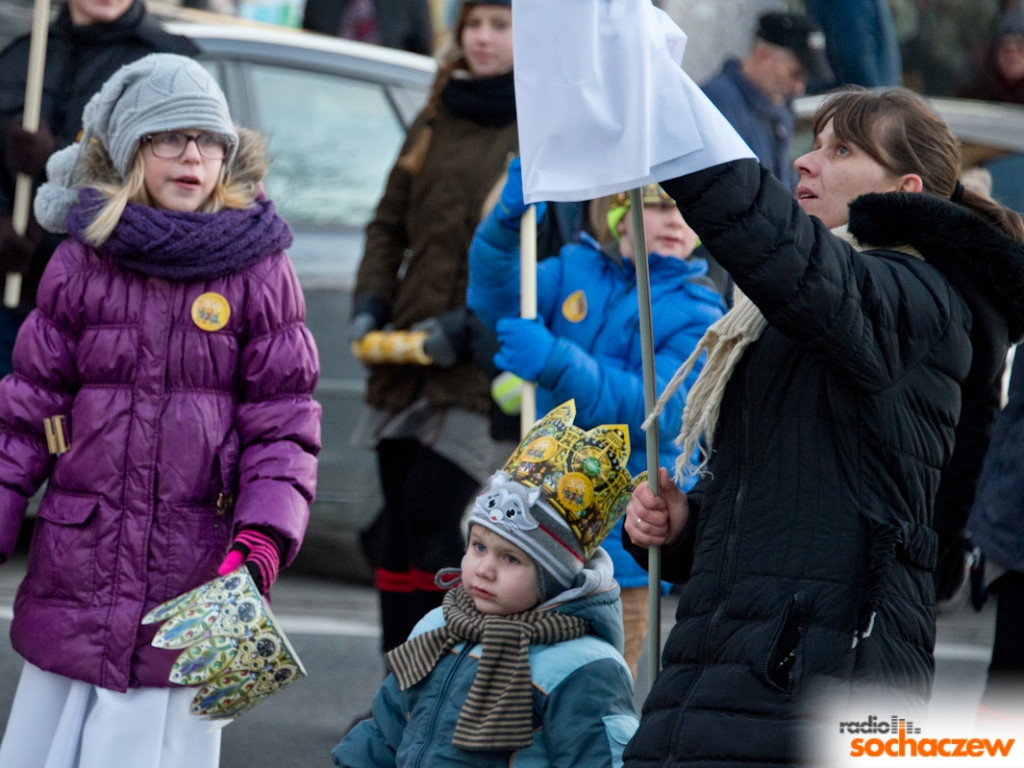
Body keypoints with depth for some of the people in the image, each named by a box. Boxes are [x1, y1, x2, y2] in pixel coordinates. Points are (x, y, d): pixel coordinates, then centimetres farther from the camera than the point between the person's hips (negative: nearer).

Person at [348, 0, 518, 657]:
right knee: (397, 526, 7)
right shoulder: (436, 121, 16)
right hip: (406, 354, 6)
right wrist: (370, 301, 4)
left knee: (429, 518, -14)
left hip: (486, 360, -6)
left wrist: (473, 322, -17)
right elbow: (390, 222, 21)